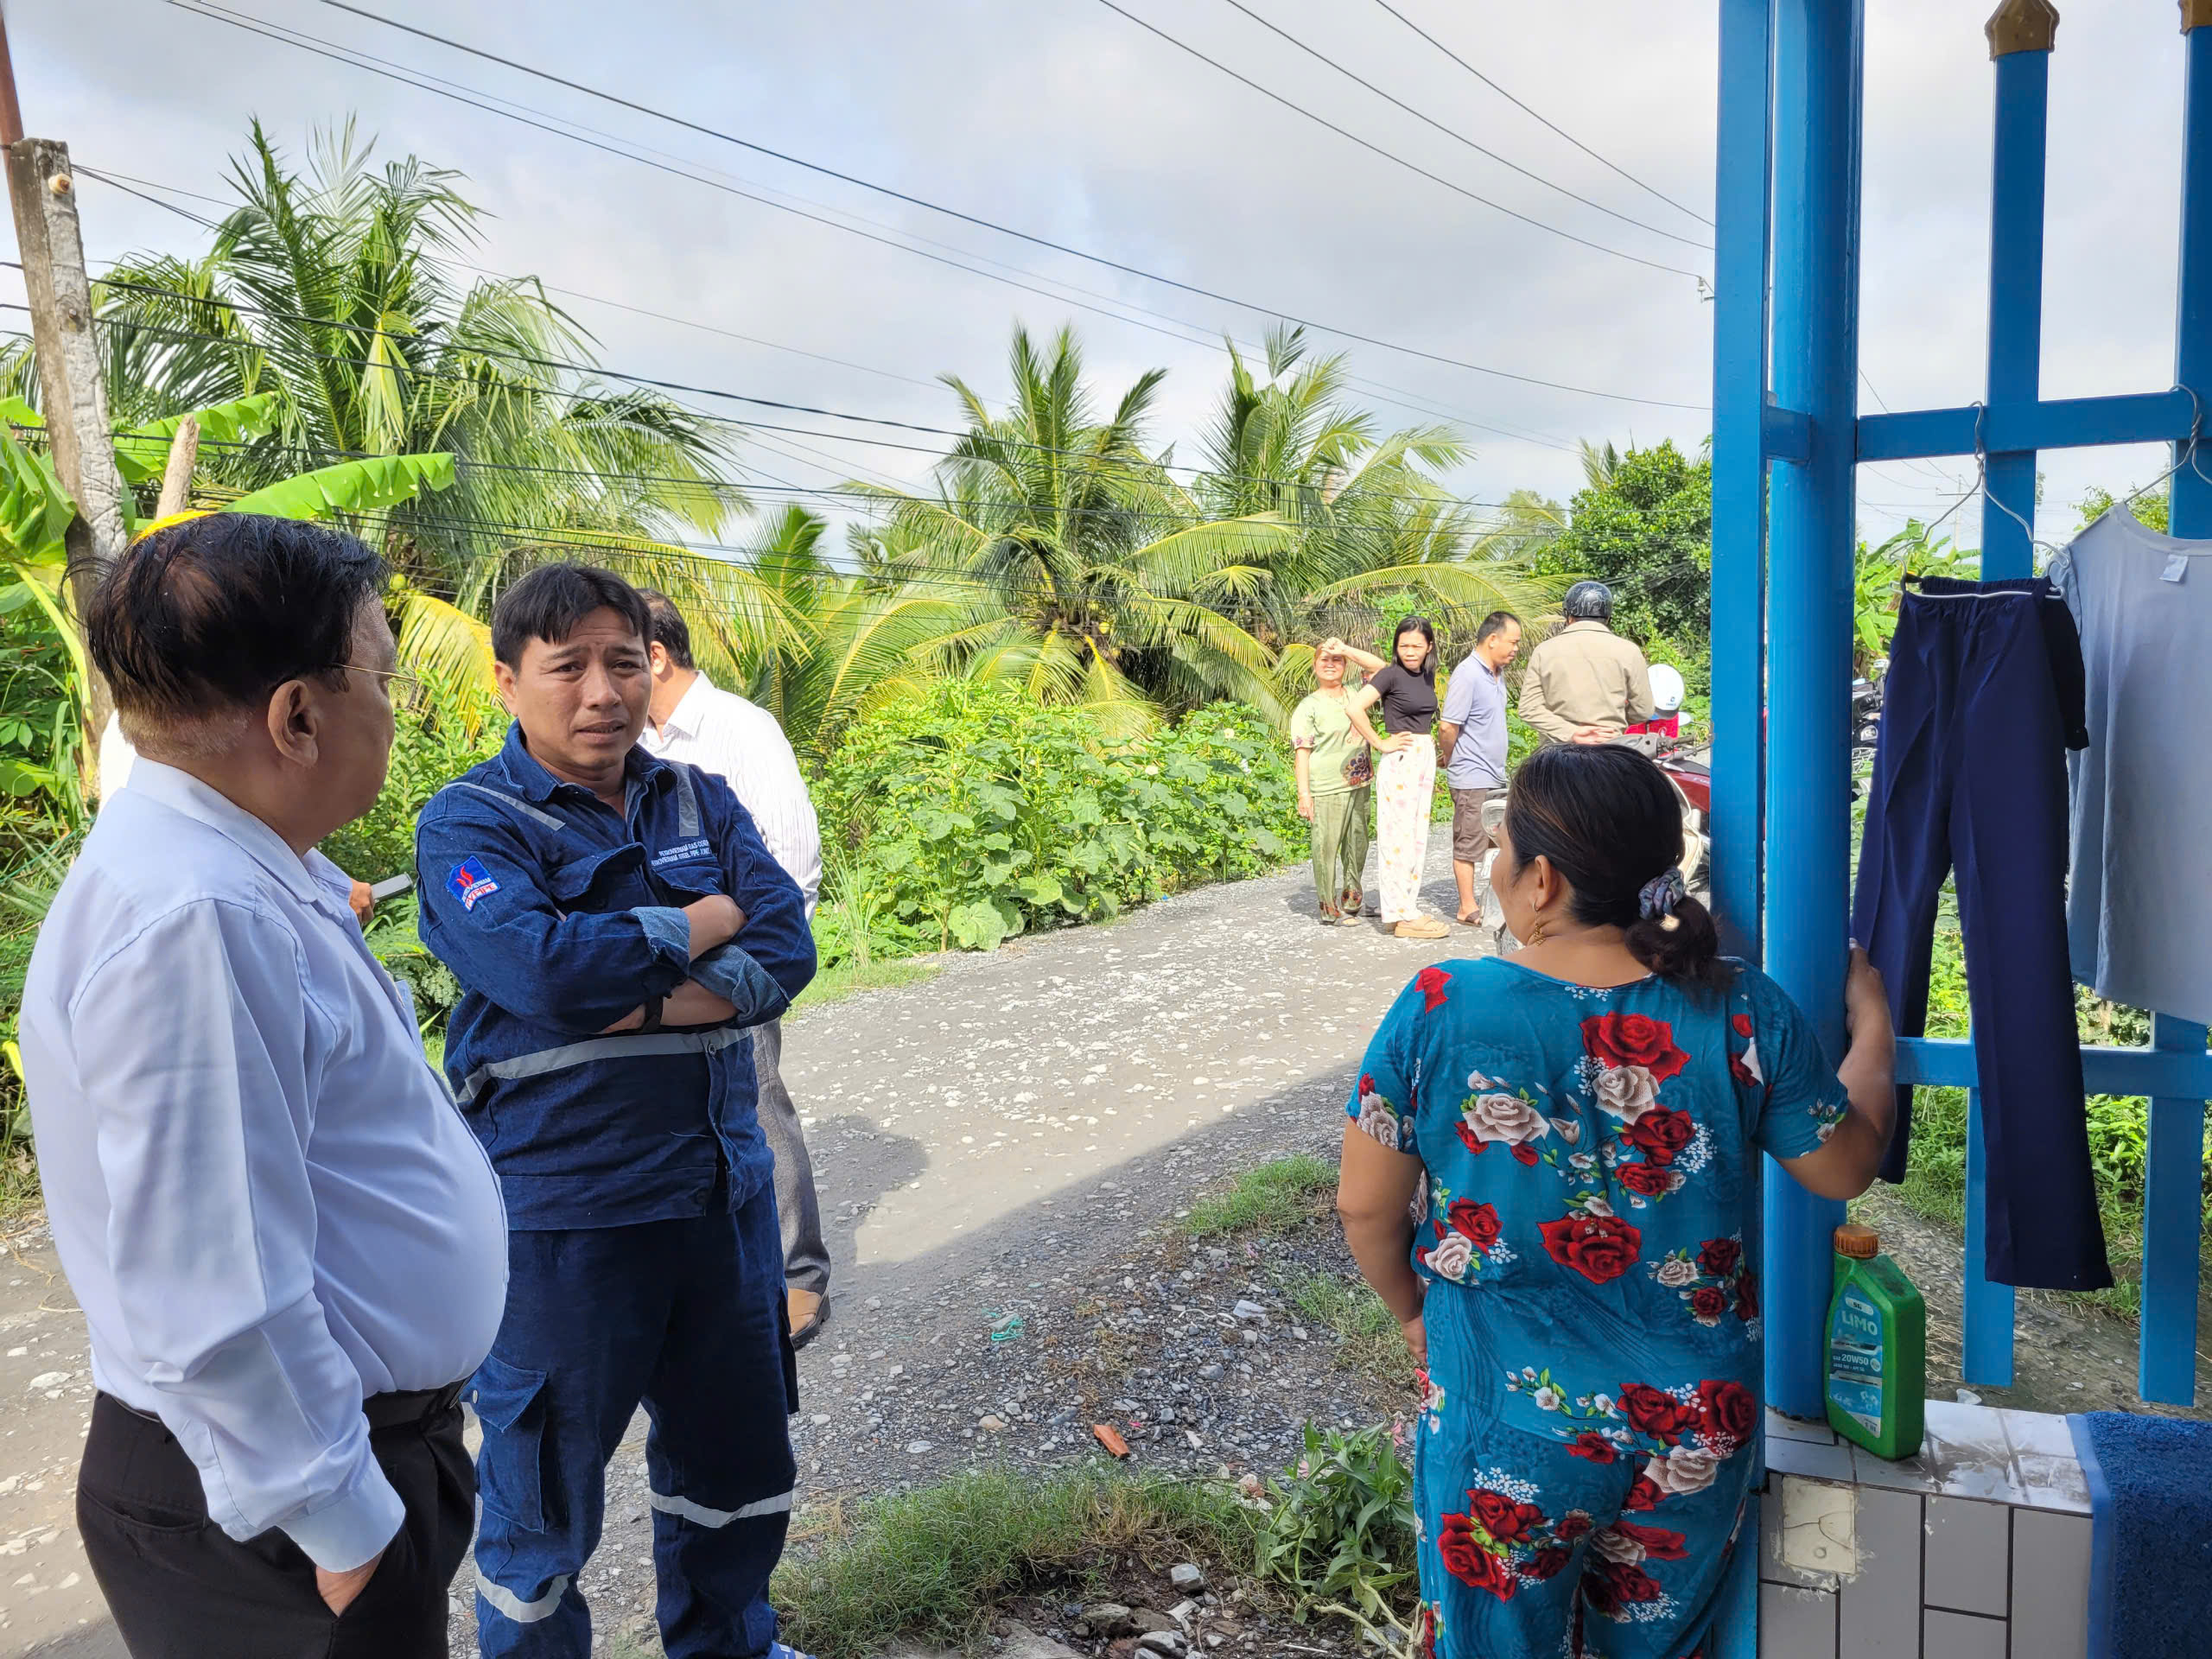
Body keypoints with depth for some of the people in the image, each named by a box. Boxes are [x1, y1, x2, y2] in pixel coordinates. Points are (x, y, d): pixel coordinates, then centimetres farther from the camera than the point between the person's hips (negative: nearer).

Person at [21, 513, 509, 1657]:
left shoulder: (254, 881, 4)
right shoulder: (192, 919, -29)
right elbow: (213, 1305, -29)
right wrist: (343, 1532, -21)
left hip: (377, 1432, 9)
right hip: (273, 1512, -9)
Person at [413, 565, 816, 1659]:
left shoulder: (699, 802, 4)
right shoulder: (468, 824, -9)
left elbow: (788, 950, -8)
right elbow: (540, 968, -27)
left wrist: (645, 1004, -22)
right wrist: (702, 925, -14)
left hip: (722, 1187, 6)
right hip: (560, 1209, -5)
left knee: (737, 1452, 23)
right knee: (546, 1484, 15)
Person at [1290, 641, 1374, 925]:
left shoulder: (1354, 694, 12)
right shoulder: (1308, 707, -4)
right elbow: (1301, 752, -8)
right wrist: (1304, 793, -15)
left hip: (1359, 784, 6)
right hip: (1327, 788, -6)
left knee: (1357, 843, 13)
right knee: (1326, 846, -4)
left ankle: (1352, 901, 28)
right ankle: (1329, 910, 3)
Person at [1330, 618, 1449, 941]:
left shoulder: (1428, 675, 11)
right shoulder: (1392, 674, -9)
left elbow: (1377, 663, 21)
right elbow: (1354, 708, -17)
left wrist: (1345, 649, 12)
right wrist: (1381, 744, -12)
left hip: (1425, 759, 8)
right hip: (1400, 760, -8)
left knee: (1418, 838, 10)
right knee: (1399, 838, -5)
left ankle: (1408, 908, 17)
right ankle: (1401, 916, -2)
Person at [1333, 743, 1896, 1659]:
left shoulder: (1439, 1010, -19)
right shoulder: (1744, 1012, -16)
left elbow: (1366, 1207, -11)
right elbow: (1844, 1167, 0)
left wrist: (1414, 1310, 10)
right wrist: (1871, 1019, 15)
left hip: (1507, 1421, -2)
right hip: (1700, 1423, 2)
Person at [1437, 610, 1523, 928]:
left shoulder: (1497, 674, 11)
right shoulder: (1467, 675, -18)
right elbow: (1448, 728, -19)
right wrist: (1452, 763, -5)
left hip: (1495, 776, 9)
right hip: (1472, 779, -9)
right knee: (1468, 845, 1)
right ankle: (1468, 909, 10)